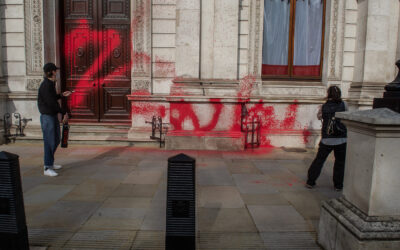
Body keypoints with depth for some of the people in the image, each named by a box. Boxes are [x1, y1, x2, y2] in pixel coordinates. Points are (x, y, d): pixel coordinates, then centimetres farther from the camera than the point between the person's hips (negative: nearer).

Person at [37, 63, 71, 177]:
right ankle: (47, 168, 0)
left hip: (54, 116, 10)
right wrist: (64, 113, -15)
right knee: (49, 142, -7)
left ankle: (50, 163, 29)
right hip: (47, 117, -10)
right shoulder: (45, 85, -18)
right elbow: (51, 102, -21)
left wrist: (62, 95, 25)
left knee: (56, 140, 16)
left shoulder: (51, 84, 12)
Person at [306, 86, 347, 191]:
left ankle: (310, 181, 17)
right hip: (341, 140, 0)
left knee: (319, 160, 12)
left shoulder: (324, 107, -2)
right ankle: (338, 185, 19)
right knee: (340, 163, 14)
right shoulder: (343, 105, -4)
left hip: (327, 140, 1)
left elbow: (319, 116, 13)